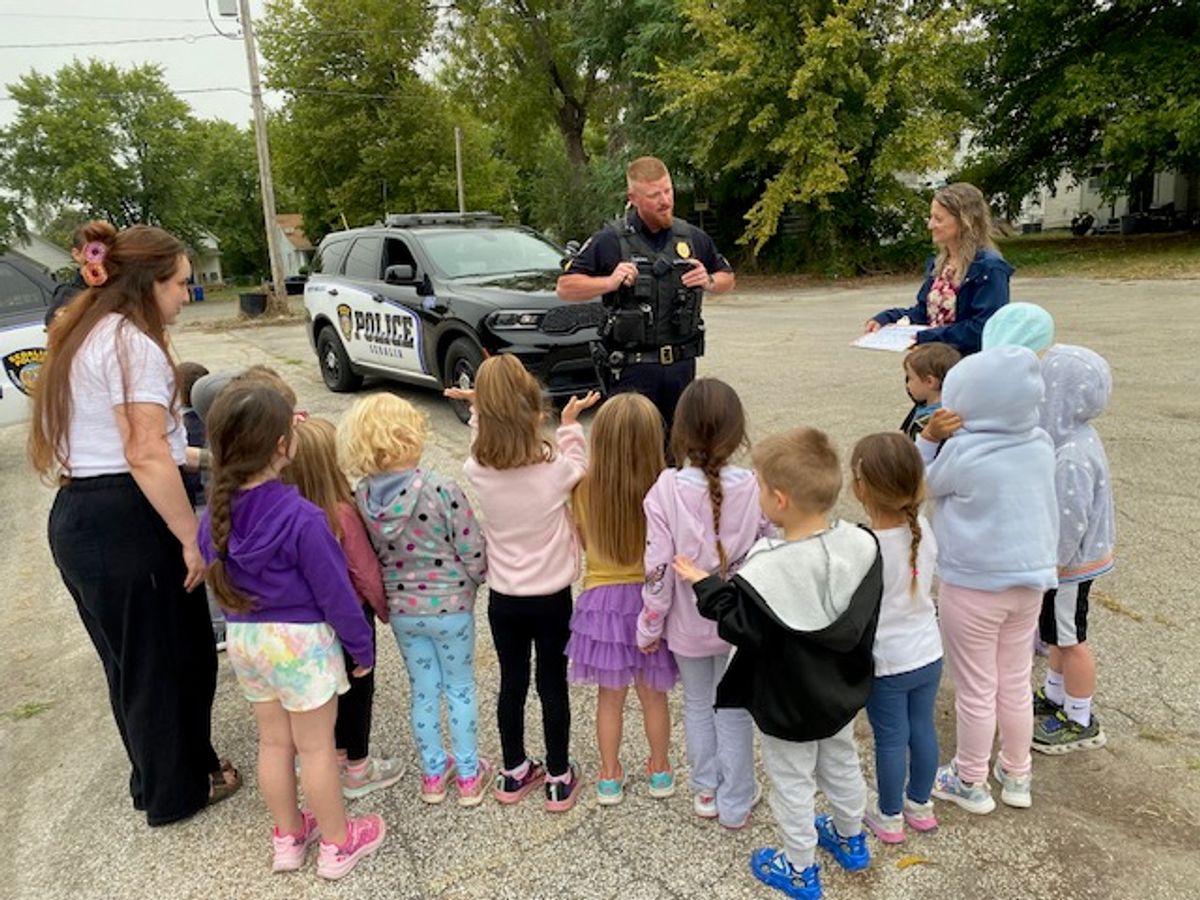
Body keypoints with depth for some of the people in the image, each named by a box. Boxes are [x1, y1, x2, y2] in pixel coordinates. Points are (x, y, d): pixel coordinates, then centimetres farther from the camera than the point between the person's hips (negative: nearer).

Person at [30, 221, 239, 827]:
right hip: (126, 521, -10)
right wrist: (192, 537, -18)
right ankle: (177, 792, 26)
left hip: (76, 516, 10)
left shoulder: (80, 336, 15)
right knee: (169, 657, 8)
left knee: (131, 660, 22)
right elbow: (147, 456, -22)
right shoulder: (133, 343, -16)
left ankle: (158, 778, 39)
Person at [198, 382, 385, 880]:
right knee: (316, 746, 9)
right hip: (300, 640, -6)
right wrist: (362, 646, -5)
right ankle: (337, 845, 27)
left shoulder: (214, 513, -5)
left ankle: (287, 837, 38)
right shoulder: (300, 517, -25)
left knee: (273, 741, 21)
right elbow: (334, 591, -18)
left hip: (243, 638, 6)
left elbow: (217, 578, 9)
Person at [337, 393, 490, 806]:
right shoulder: (443, 491, -25)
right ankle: (469, 776, 30)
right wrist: (473, 583, 3)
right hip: (449, 605, -4)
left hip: (401, 608, 4)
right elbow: (473, 554, -18)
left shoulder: (362, 495, -11)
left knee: (423, 690, 21)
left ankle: (433, 774, 37)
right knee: (460, 689, 16)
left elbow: (369, 554, 1)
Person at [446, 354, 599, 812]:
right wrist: (571, 423, 10)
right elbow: (578, 468, 3)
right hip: (552, 598, -2)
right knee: (553, 685, 12)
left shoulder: (478, 471, -16)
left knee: (511, 682, 17)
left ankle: (514, 772, 34)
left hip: (503, 599, 2)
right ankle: (559, 778, 27)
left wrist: (479, 407, 9)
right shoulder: (556, 469, -22)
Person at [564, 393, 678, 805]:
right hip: (651, 599, 0)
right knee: (653, 694, 20)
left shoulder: (585, 490, -15)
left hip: (602, 600, 1)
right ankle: (660, 771, 38)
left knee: (610, 696, 18)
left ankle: (610, 776, 34)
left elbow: (584, 541, 1)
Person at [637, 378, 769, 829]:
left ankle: (705, 790, 40)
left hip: (688, 624, 0)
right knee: (734, 711, 18)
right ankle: (735, 804, 32)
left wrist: (649, 627, -3)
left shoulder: (666, 490, -21)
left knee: (697, 705, 23)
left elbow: (658, 569, -17)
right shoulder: (753, 489, -18)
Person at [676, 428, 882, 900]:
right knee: (842, 765, 29)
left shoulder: (766, 572, -36)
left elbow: (742, 628, -22)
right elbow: (863, 617, -3)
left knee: (792, 783, 17)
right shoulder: (861, 544, -17)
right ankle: (850, 840, 53)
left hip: (788, 705, -6)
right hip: (841, 693, 6)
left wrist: (707, 586, -12)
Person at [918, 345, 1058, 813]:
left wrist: (929, 435, -11)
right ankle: (1017, 776, 37)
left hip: (974, 587, -6)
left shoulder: (964, 451, -21)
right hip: (1029, 582, 6)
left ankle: (970, 782, 28)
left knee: (975, 691, 10)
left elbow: (921, 485, -5)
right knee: (1016, 686, 20)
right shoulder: (1041, 444, -4)